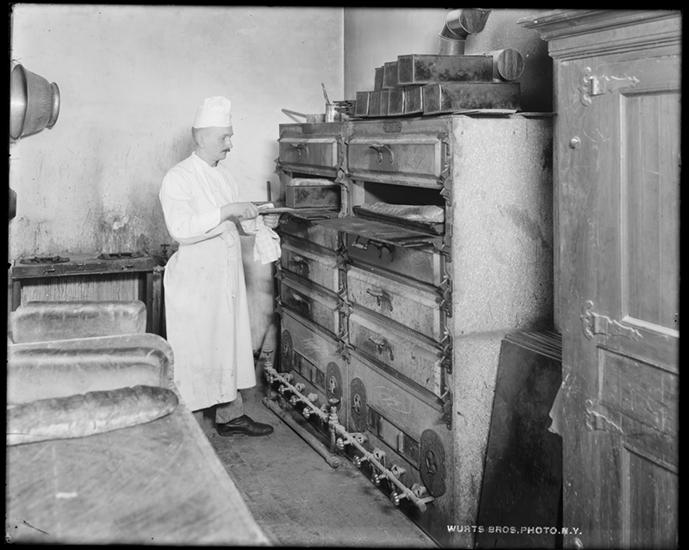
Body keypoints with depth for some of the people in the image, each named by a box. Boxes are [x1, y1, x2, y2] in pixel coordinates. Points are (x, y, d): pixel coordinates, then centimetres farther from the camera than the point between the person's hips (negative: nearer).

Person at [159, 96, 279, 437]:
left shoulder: (223, 175, 14)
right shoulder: (177, 178, -12)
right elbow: (181, 229, -25)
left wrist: (258, 222, 5)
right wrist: (226, 212, -27)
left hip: (226, 279, 8)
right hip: (195, 280, -8)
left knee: (230, 346, 13)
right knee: (195, 353, -1)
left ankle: (230, 414, 25)